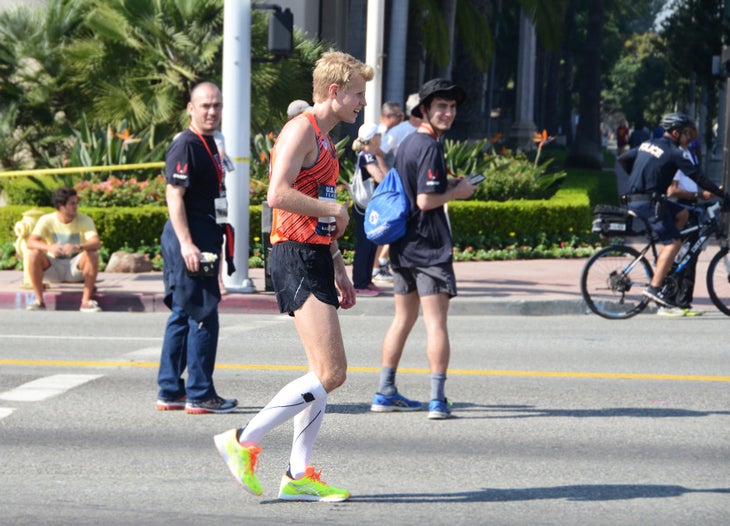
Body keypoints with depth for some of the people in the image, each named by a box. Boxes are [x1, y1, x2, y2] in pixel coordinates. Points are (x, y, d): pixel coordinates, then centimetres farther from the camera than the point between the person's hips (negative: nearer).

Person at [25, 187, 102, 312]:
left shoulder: (85, 221, -11)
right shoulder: (46, 220, -10)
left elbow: (96, 243, -26)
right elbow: (31, 242, -23)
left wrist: (77, 247, -48)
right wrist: (49, 248, -45)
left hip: (76, 267, 0)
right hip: (53, 268, 0)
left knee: (92, 254, -30)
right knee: (34, 253, -28)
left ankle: (86, 301, -23)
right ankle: (39, 301, -20)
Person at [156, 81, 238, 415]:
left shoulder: (208, 144, 17)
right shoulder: (185, 146, -13)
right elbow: (174, 197, -20)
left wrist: (212, 242, 25)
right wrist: (187, 244, -26)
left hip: (202, 240, 10)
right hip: (190, 241, -10)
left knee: (182, 317, 13)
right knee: (203, 316, -7)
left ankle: (170, 392, 18)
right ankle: (199, 395, -3)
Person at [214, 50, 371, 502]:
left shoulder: (325, 139, 21)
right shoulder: (301, 130, -10)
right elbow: (279, 194, -23)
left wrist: (339, 271, 24)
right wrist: (334, 209, -12)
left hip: (316, 260, 10)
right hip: (297, 259, -10)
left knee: (325, 374, 8)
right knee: (330, 373, -14)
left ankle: (299, 475, 11)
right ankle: (244, 442, -8)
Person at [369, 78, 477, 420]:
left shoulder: (407, 143, 13)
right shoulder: (430, 147, -16)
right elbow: (425, 200, -23)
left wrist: (447, 184, 15)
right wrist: (457, 191, -8)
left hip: (402, 246, 9)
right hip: (428, 247, -9)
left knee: (403, 318, 16)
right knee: (436, 321, -6)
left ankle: (385, 393, 19)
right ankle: (437, 399, -8)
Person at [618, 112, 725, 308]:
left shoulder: (647, 144, 16)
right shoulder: (673, 152, -8)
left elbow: (623, 159, 24)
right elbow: (697, 177, -10)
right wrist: (721, 193, -6)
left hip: (634, 200, 9)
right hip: (649, 202, -9)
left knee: (682, 213, 20)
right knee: (673, 243, -10)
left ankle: (662, 258, 13)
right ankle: (655, 288, -21)